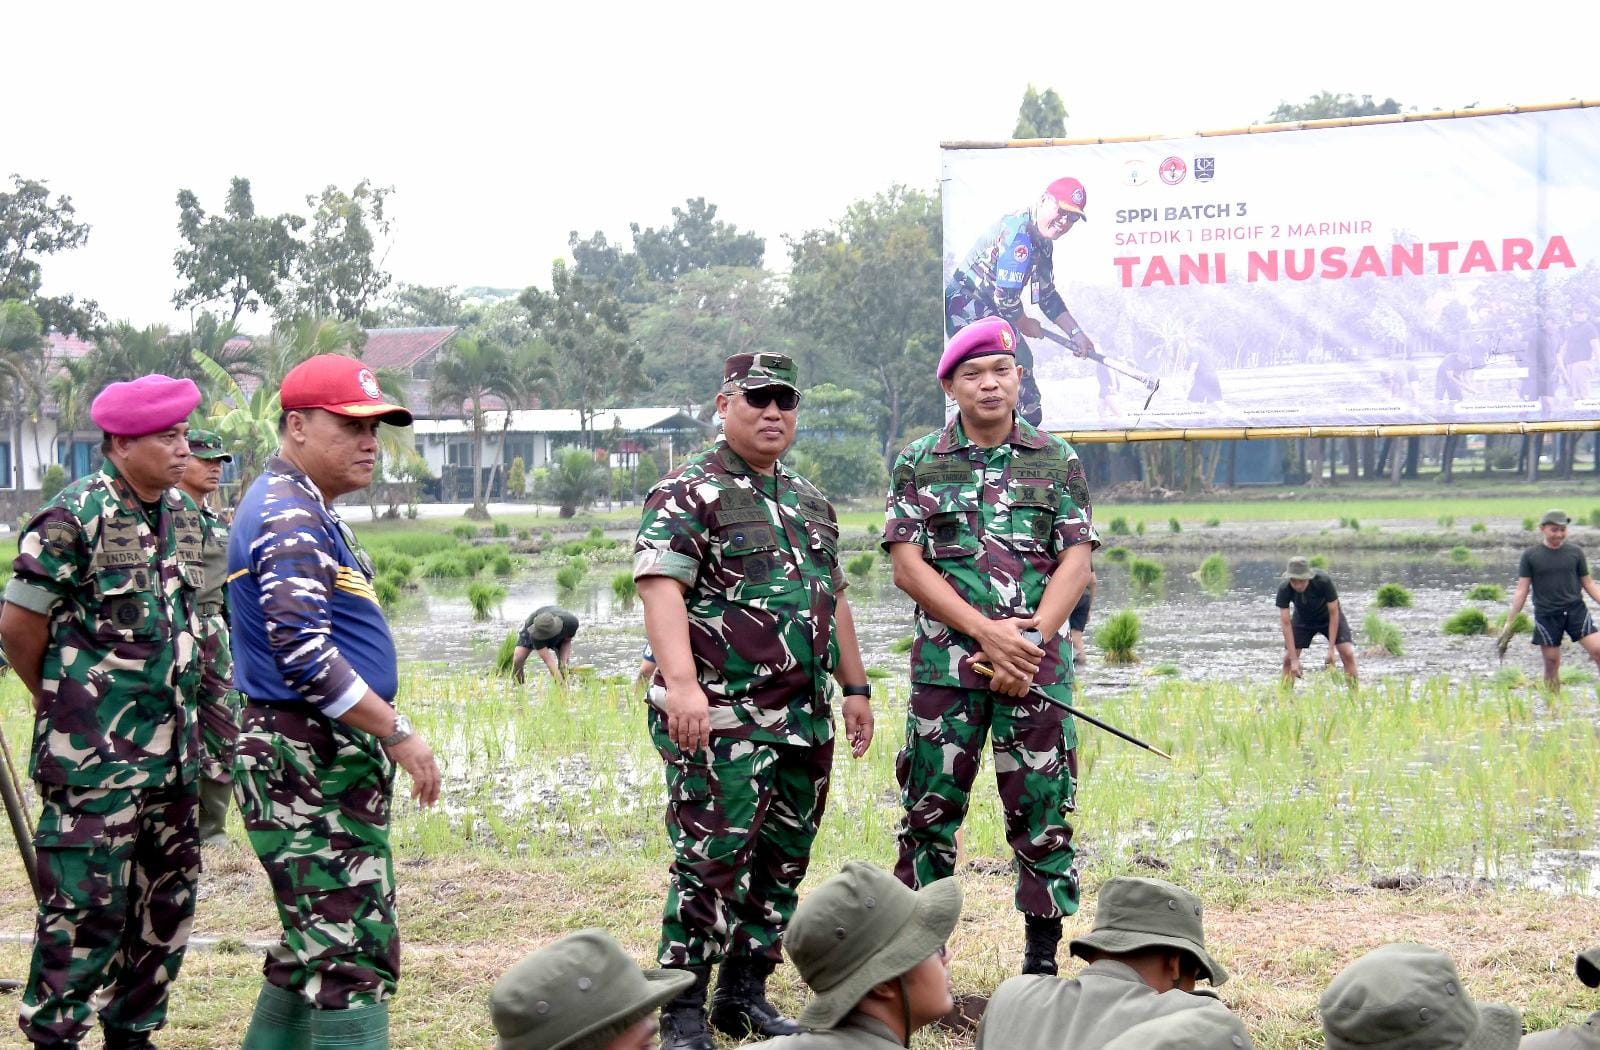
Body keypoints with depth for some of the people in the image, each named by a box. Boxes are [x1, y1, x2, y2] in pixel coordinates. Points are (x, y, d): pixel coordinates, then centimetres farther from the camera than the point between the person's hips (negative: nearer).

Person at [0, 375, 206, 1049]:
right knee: (87, 904, -6)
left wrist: (176, 704, 17)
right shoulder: (76, 516, -12)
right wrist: (61, 699, 4)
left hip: (171, 747, 8)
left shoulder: (183, 517, 10)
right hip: (94, 754, -7)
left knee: (167, 900, 12)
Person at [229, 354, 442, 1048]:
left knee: (319, 945, 16)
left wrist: (381, 732, 22)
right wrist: (397, 732, -19)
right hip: (307, 762, -11)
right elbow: (304, 654, -24)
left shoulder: (305, 511, 18)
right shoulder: (288, 518, -15)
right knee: (355, 949, -12)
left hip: (325, 757, 11)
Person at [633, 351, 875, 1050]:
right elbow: (661, 590, -19)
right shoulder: (686, 495, -7)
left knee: (782, 863, 10)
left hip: (805, 720, 8)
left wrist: (855, 687, 22)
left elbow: (832, 598, 26)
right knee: (712, 862, -9)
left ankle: (745, 993, 21)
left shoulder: (810, 502, 18)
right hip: (721, 719, -8)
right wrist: (681, 684, -31)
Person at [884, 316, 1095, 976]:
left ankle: (1042, 959, 9)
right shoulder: (918, 463, 6)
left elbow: (1076, 562, 2)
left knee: (1042, 809, 0)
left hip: (1037, 662, 0)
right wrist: (986, 630, -12)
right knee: (930, 810, 3)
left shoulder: (1057, 462, 8)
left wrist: (1030, 642, -11)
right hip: (943, 665, 0)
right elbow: (906, 565, -1)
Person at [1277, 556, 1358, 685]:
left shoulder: (1324, 581, -36)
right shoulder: (1284, 589, -32)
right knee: (1288, 659, -9)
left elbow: (1334, 613, -27)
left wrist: (1331, 649, -28)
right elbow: (1286, 624, -28)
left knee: (1348, 654, -16)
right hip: (1303, 619, 2)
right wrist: (1294, 660, -32)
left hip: (1328, 617, -2)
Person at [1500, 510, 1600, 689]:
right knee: (1551, 663, 2)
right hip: (1547, 615, -1)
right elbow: (1521, 590, 2)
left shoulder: (1575, 552, 5)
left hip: (1576, 610, 1)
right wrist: (1509, 622, -1)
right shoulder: (1530, 555, 1)